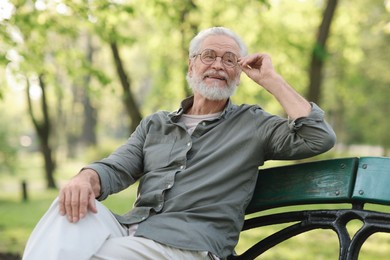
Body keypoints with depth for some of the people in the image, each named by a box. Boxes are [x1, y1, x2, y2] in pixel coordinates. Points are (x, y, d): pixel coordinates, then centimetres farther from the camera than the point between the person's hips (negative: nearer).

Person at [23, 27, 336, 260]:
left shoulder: (252, 124, 13)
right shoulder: (155, 124, 25)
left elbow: (319, 138, -1)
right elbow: (116, 169, 12)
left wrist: (271, 80, 4)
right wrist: (86, 179, -14)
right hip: (129, 228, 4)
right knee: (70, 206, -29)